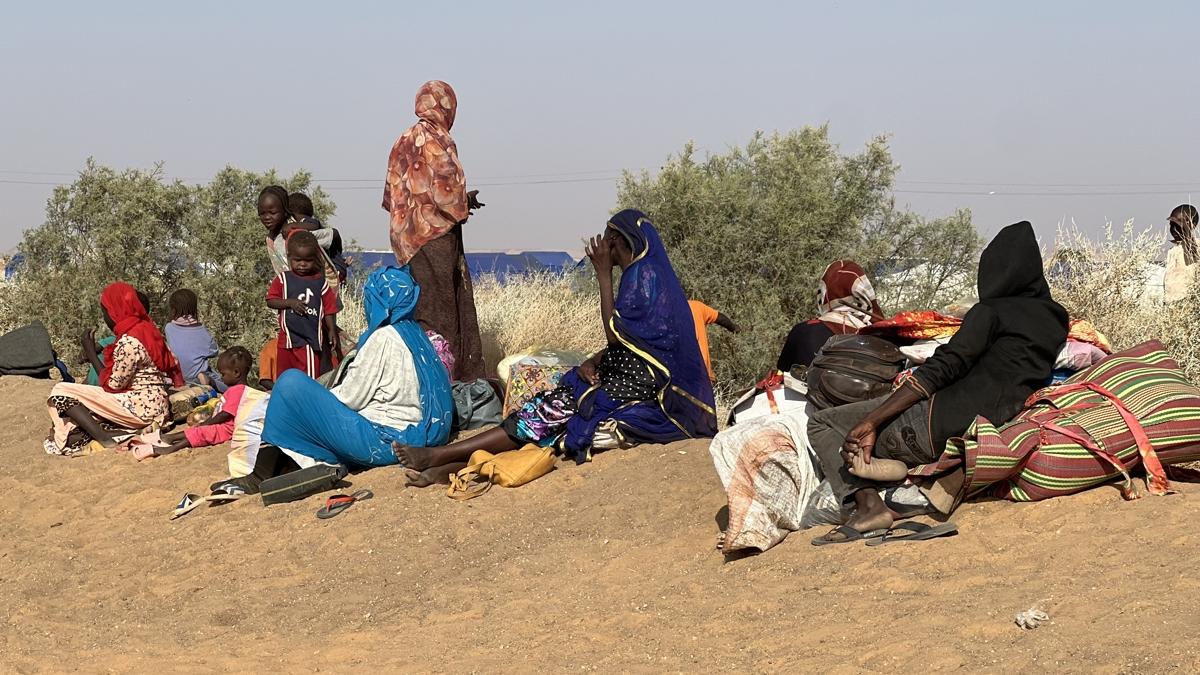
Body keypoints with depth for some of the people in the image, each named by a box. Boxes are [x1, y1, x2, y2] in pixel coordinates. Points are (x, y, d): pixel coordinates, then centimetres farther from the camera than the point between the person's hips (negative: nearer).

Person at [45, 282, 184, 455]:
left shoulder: (128, 341, -19)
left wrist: (91, 353, -3)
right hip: (152, 406, 10)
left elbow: (113, 385, -12)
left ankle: (104, 439, -14)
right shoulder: (146, 328, 10)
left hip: (140, 409, -10)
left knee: (61, 393, -6)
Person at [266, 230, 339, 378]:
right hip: (287, 337, 2)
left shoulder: (320, 282, 2)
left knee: (311, 376, -6)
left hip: (311, 337, -2)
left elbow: (329, 309, 5)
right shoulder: (282, 279, 2)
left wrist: (332, 331, -1)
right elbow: (270, 301, -2)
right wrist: (290, 302, -16)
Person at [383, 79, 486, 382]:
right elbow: (445, 188, -22)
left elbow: (392, 194, 16)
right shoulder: (436, 139, -12)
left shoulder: (404, 140, 13)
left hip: (409, 238, 8)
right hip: (435, 236, -8)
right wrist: (466, 201, 0)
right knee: (439, 311, -4)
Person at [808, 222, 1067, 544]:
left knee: (822, 424, 5)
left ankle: (869, 505, -14)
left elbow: (940, 370, -14)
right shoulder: (1055, 318, 13)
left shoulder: (991, 311, -7)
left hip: (941, 422, -8)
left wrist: (870, 422, -16)